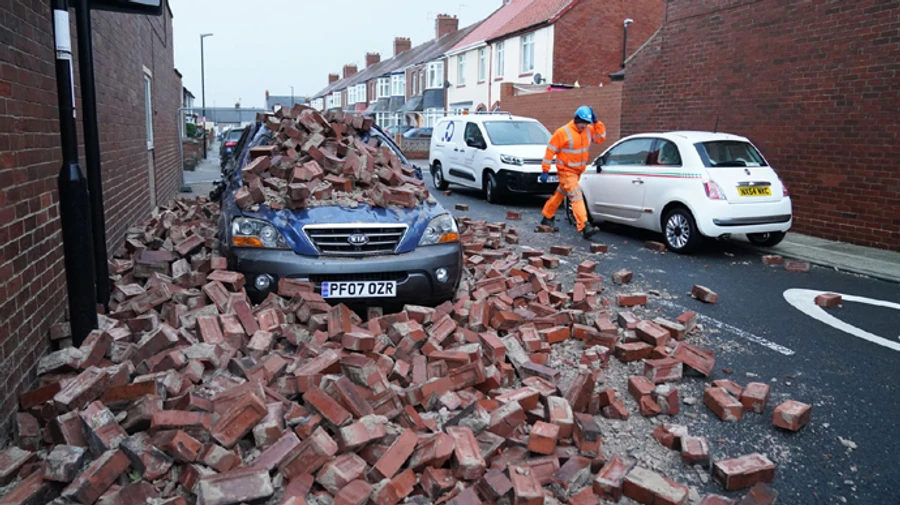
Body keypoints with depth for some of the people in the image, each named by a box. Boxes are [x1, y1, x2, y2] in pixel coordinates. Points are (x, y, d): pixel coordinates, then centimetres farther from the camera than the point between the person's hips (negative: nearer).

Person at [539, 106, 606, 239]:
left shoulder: (588, 130, 3)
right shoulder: (563, 132, -16)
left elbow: (601, 137, 0)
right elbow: (550, 150, -13)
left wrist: (596, 122, -10)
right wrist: (545, 171, -14)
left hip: (578, 171, 7)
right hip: (566, 170, -7)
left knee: (560, 194, 19)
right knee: (577, 197, -17)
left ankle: (547, 218, 34)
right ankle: (584, 227, -25)